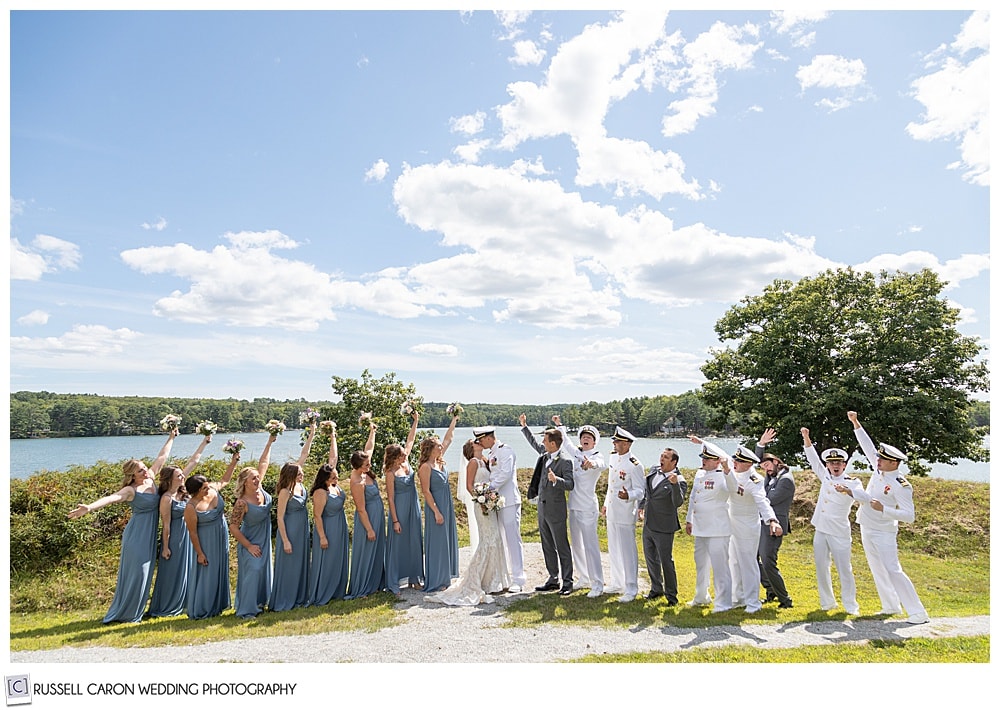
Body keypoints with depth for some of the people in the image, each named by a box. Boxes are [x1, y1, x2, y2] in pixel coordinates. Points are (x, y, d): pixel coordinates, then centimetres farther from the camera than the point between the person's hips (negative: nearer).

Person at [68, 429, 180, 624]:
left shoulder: (151, 479, 3)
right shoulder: (131, 490, -16)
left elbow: (161, 457, 12)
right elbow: (111, 498, -33)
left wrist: (171, 438, 19)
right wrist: (89, 507, -50)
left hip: (149, 535, 7)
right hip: (137, 534, -7)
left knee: (145, 572, 12)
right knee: (136, 571, -4)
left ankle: (135, 610, 23)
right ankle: (126, 614, 7)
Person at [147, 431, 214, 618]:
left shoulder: (181, 490, -2)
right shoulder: (167, 498, -21)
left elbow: (194, 460, 0)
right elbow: (166, 525, -17)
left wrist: (205, 442, 1)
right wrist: (165, 547, -13)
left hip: (187, 534, 8)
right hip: (174, 537, -8)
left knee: (187, 568, 16)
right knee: (172, 570, 2)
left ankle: (181, 602, 28)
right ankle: (165, 607, 15)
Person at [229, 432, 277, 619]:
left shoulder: (260, 490, -10)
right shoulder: (242, 503, -26)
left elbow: (263, 464, -4)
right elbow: (233, 527, -21)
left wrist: (269, 443, -4)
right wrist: (249, 546, -17)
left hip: (264, 540, 7)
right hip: (250, 542, -7)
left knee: (264, 571, 15)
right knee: (252, 572, -9)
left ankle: (259, 602, 31)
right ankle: (246, 610, 0)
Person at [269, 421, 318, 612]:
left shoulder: (299, 484, -4)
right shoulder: (285, 492, -22)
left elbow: (304, 454, 0)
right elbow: (280, 518, -18)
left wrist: (311, 434, -1)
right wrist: (285, 541, -18)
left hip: (302, 530, 8)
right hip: (290, 531, -8)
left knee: (301, 563, 16)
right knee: (288, 566, 3)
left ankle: (299, 598, 28)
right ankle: (283, 602, 14)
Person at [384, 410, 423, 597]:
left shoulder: (406, 462, 0)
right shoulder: (391, 473, -16)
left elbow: (410, 440, 8)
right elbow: (390, 498, -14)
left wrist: (415, 421, 6)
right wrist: (395, 520, -14)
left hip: (413, 507, 7)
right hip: (400, 509, -7)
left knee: (415, 542, 12)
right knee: (397, 544, 0)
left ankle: (414, 578, 23)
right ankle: (393, 583, 9)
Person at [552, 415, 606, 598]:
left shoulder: (597, 456, -9)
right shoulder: (576, 454, 10)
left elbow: (600, 464, -33)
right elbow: (566, 442, 29)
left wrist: (591, 464, -55)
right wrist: (559, 425, 34)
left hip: (587, 507, -7)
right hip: (573, 505, 7)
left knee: (590, 545, -8)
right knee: (576, 544, 13)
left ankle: (597, 584, 0)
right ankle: (583, 579, 26)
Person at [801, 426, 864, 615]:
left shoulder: (852, 482, -7)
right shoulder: (825, 476, 8)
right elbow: (812, 458, 11)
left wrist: (847, 490, -48)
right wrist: (806, 437, 1)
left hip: (839, 533, -5)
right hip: (820, 530, 5)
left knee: (844, 569, -1)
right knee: (821, 568, 9)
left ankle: (850, 605, 12)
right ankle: (827, 602, 21)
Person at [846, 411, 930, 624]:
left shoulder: (901, 486, -20)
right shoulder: (879, 470, -1)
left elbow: (910, 515, -22)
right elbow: (868, 446, 8)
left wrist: (884, 509, -30)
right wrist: (856, 423, 5)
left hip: (883, 533, -8)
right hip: (867, 529, 8)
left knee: (893, 571, -9)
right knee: (878, 570, 15)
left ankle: (918, 612, -2)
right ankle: (891, 606, 27)